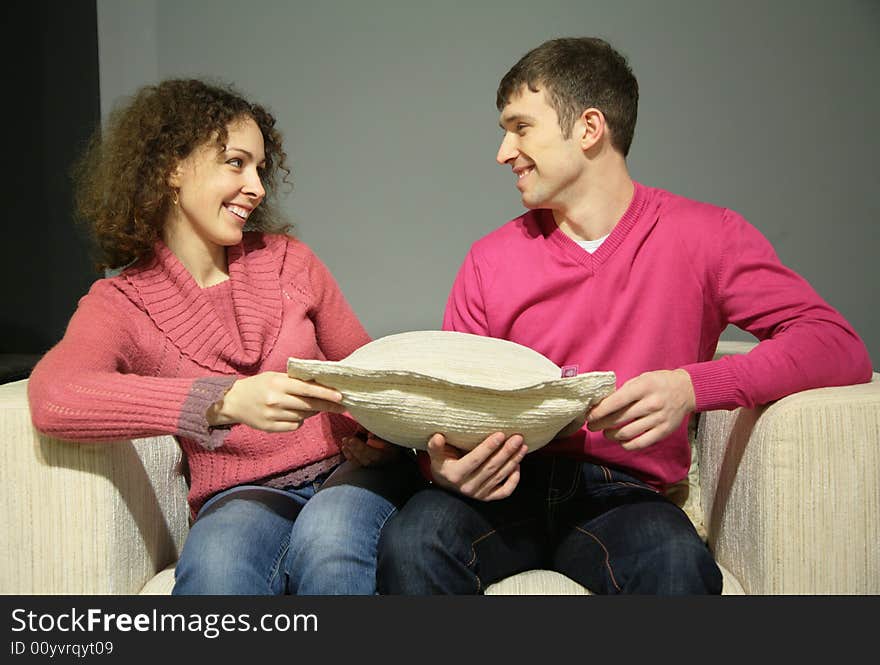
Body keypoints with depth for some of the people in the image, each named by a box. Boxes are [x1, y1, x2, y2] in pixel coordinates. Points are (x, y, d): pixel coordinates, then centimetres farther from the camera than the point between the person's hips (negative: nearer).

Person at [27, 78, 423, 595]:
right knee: (216, 566, -36)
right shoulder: (121, 302, 1)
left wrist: (380, 433, -7)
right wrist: (227, 401, -33)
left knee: (326, 538, -33)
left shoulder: (287, 260, 9)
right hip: (244, 496, -2)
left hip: (347, 470, 2)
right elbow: (52, 397, -21)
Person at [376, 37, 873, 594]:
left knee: (680, 567, -35)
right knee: (413, 542, -30)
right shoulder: (491, 259, 8)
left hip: (622, 495, -1)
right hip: (508, 486, 2)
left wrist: (692, 385, -23)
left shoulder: (705, 236, 2)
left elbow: (840, 345, -7)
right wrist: (443, 463, -17)